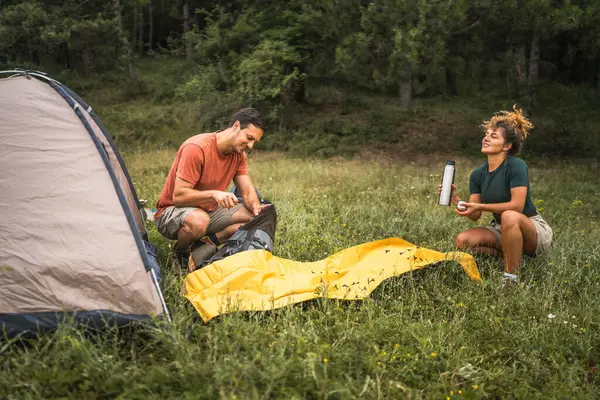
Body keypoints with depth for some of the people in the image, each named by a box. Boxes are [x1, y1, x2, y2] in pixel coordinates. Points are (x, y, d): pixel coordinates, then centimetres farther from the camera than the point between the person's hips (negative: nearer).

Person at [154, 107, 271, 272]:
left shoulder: (238, 153, -1)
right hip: (172, 212, -7)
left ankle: (208, 243, -11)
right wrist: (214, 194, -40)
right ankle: (180, 253, -9)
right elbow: (178, 196, -27)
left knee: (259, 216, -9)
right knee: (198, 220, -42)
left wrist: (256, 207, -23)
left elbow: (248, 191, 0)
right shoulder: (196, 148, -25)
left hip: (210, 211, 7)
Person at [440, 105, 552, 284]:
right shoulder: (478, 174, 0)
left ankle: (511, 277, -25)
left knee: (509, 216, -39)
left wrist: (480, 206, -29)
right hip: (502, 230, 6)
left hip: (534, 230, -6)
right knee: (463, 240, -16)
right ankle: (513, 257, 2)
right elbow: (475, 216, -2)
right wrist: (456, 200, -20)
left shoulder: (516, 166, -18)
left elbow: (517, 206, -26)